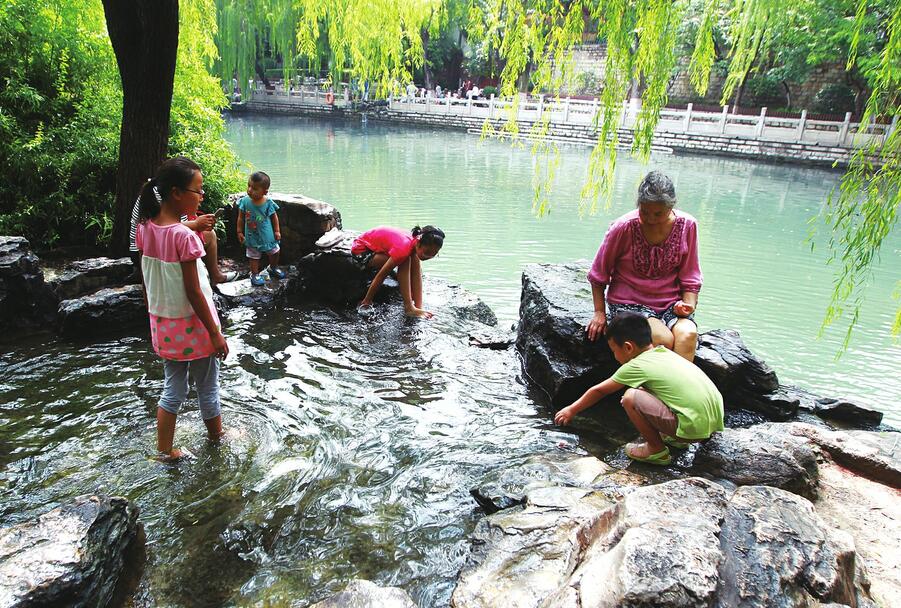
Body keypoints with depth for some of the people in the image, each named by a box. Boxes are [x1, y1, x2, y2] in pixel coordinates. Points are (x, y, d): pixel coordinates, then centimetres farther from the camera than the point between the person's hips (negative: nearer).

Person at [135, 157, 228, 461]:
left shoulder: (145, 229, -3)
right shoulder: (184, 236, -24)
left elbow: (146, 282, 5)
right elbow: (193, 292, -21)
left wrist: (154, 315, 18)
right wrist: (215, 333, -13)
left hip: (163, 325, 6)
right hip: (193, 326, -6)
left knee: (173, 390, 19)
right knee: (207, 388, 15)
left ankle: (164, 449, 26)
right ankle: (217, 436, 35)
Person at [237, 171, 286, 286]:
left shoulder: (268, 203, -16)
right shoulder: (245, 201, -15)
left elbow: (274, 217, -1)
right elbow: (241, 218, -3)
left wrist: (277, 231, 1)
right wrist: (240, 232, -1)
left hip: (267, 235, 1)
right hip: (252, 237, -1)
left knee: (274, 252, 16)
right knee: (254, 256, 11)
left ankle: (273, 268, 42)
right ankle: (255, 274, 29)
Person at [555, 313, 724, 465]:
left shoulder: (636, 366, -6)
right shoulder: (664, 352, 14)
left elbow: (598, 391, 8)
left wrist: (572, 410, 22)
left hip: (693, 427, -9)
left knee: (631, 397, -10)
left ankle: (657, 450, 6)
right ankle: (676, 439, 21)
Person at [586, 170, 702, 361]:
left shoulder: (687, 225, -4)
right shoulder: (624, 227, -12)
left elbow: (690, 277, 7)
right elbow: (599, 275, 1)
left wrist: (688, 304, -10)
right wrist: (599, 312, -2)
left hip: (670, 303, 3)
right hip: (629, 302, -3)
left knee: (688, 334, -29)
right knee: (664, 339, -30)